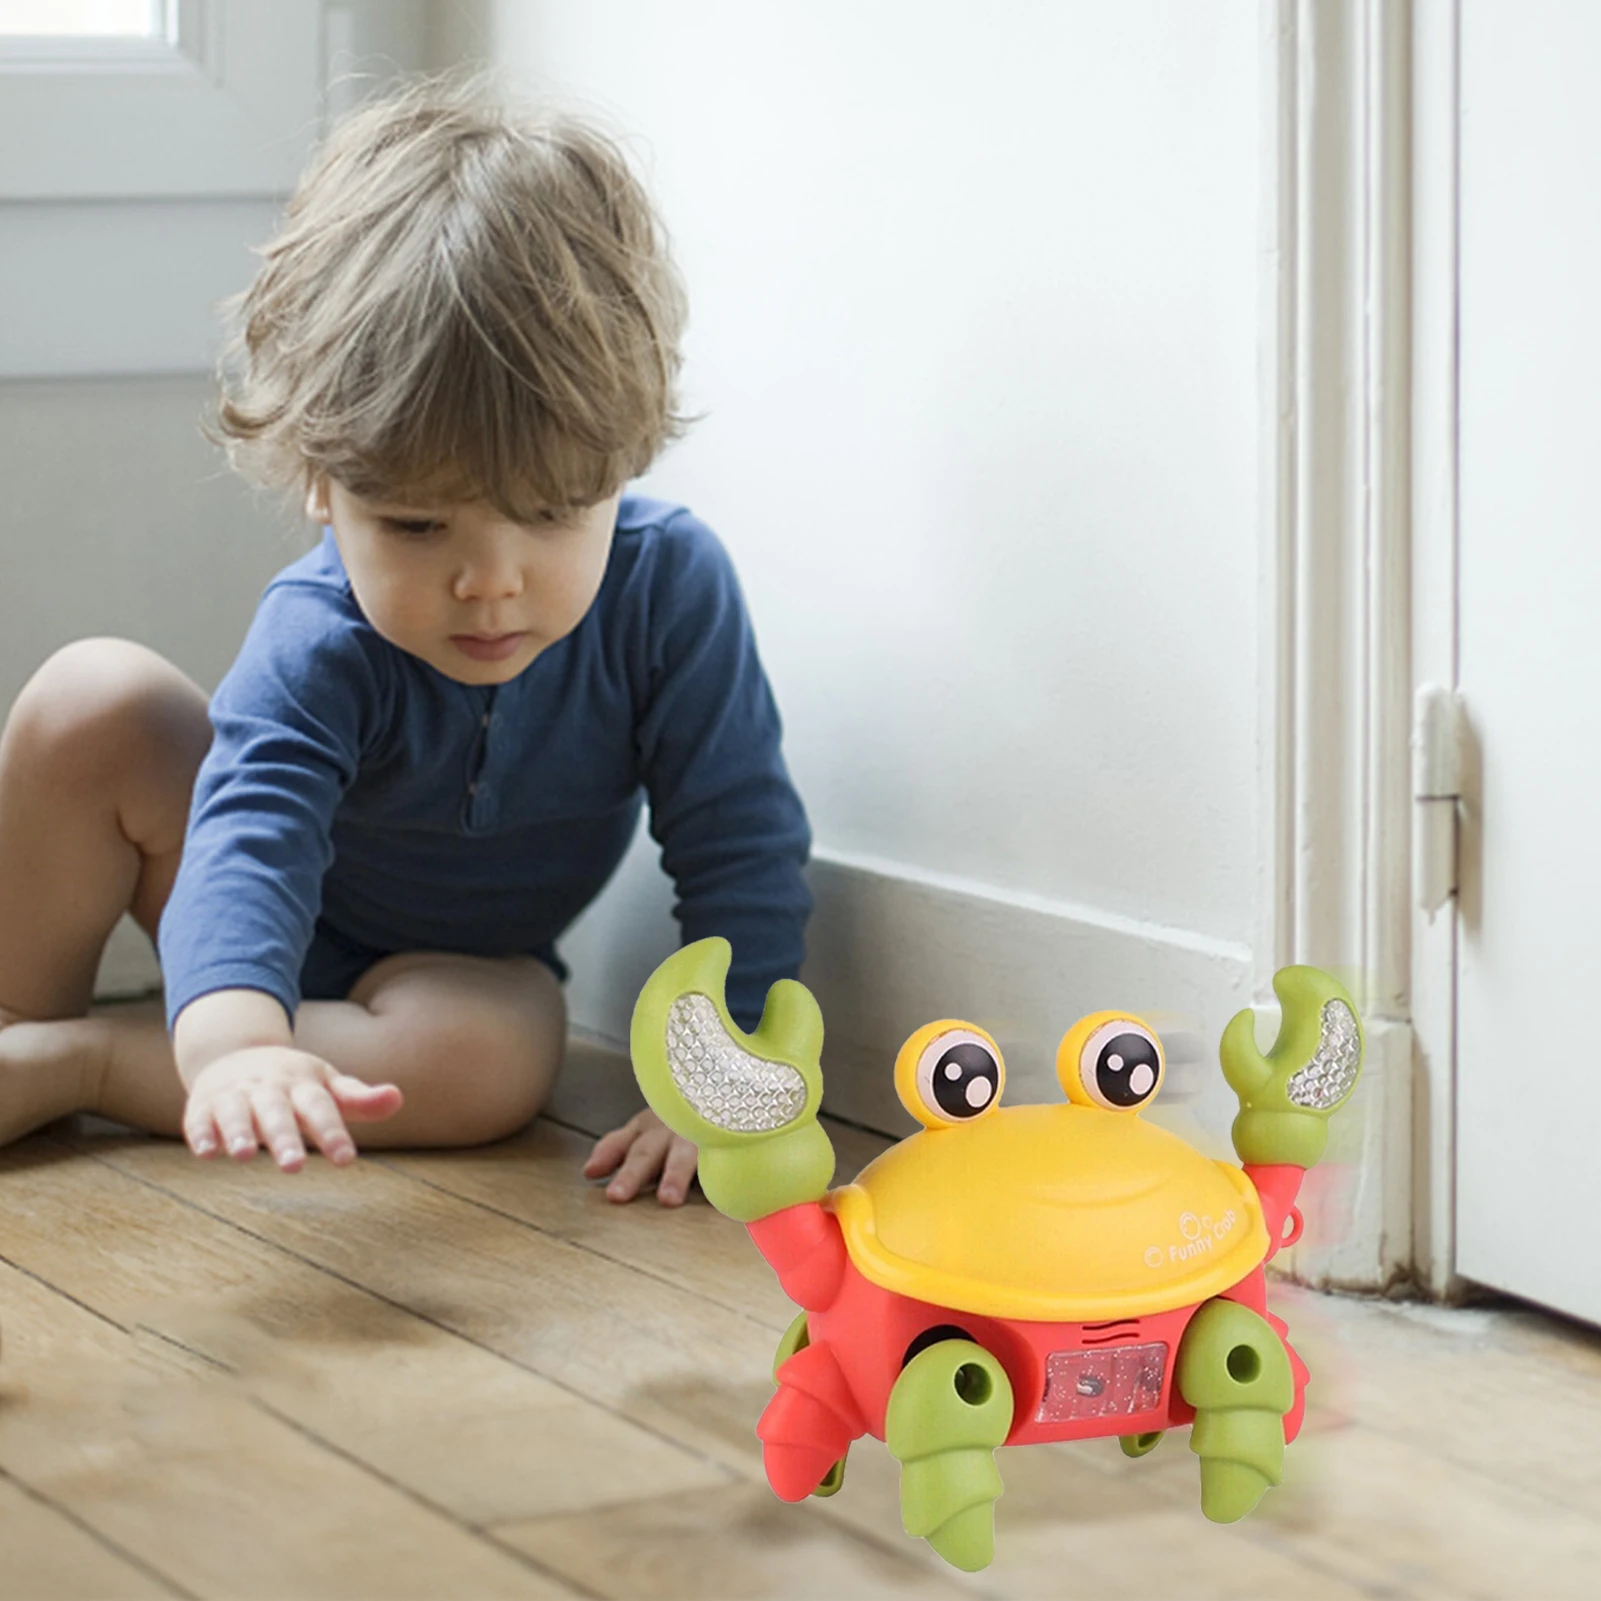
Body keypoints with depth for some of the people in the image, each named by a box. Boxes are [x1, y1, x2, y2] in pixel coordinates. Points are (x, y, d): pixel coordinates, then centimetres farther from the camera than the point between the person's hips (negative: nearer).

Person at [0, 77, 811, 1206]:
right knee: (94, 703, -27)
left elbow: (740, 848, -21)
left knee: (501, 1055, -37)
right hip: (262, 955, -1)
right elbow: (253, 835, -47)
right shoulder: (317, 642, -32)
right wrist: (235, 1041, -68)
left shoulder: (671, 588, -28)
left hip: (450, 970, 1)